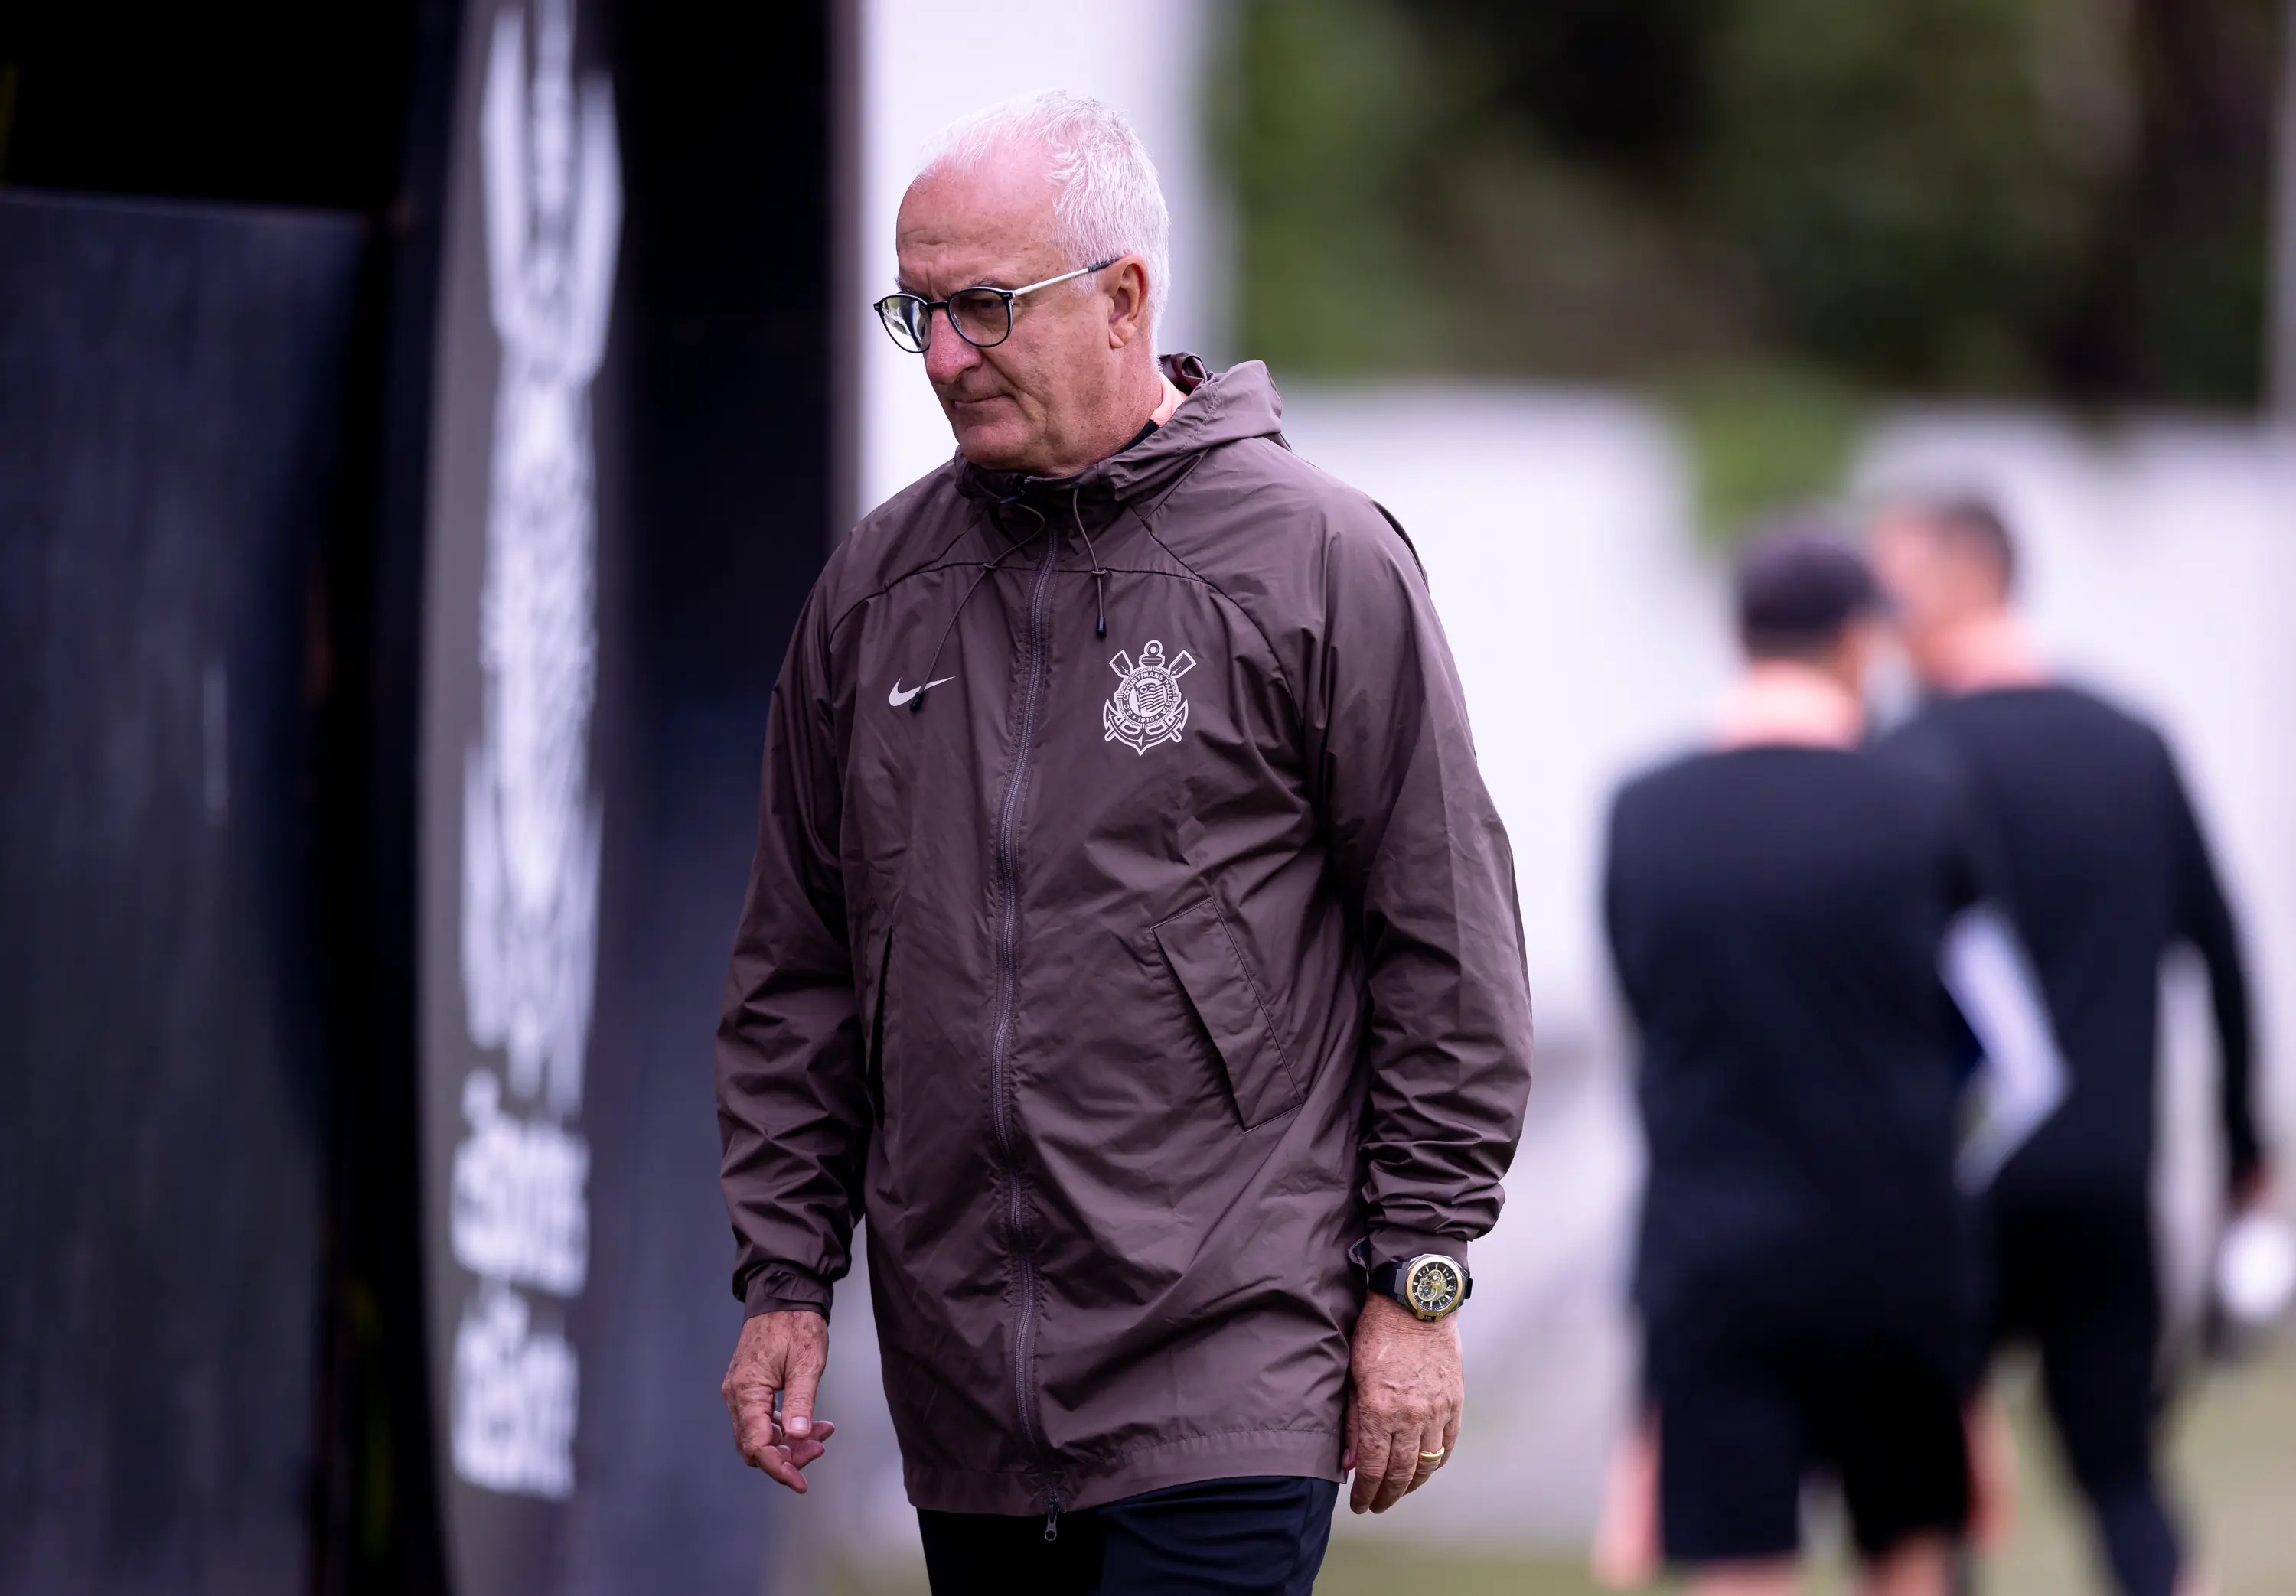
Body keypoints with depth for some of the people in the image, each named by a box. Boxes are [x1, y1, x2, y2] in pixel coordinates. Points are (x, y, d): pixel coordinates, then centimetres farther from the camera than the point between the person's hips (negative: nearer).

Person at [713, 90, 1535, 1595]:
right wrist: (784, 1274, 11)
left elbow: (1450, 954, -2)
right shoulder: (879, 584, 11)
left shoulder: (1323, 563, -3)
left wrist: (1415, 1282, -5)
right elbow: (796, 974, 17)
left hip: (1228, 1381, -5)